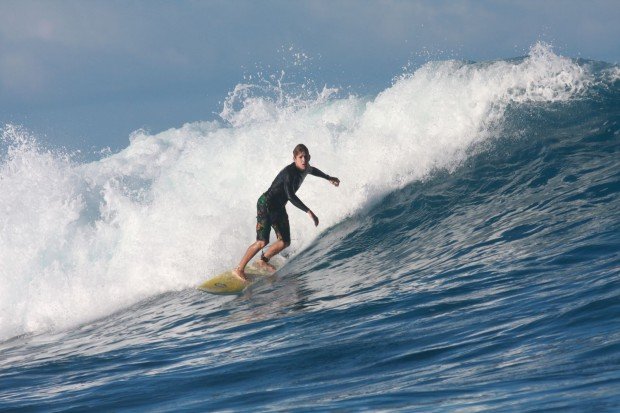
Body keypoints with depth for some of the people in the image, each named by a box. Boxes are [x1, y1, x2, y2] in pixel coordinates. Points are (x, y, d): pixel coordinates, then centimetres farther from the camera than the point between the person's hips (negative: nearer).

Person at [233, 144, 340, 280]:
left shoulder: (305, 169, 2)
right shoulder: (289, 172, -26)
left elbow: (313, 170, 29)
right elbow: (290, 196, -36)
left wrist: (329, 178, 43)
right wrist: (308, 211, -40)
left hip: (279, 207, 9)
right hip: (266, 204, -9)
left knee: (285, 242, 4)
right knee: (262, 242, -17)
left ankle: (263, 261, 24)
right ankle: (239, 269, -9)